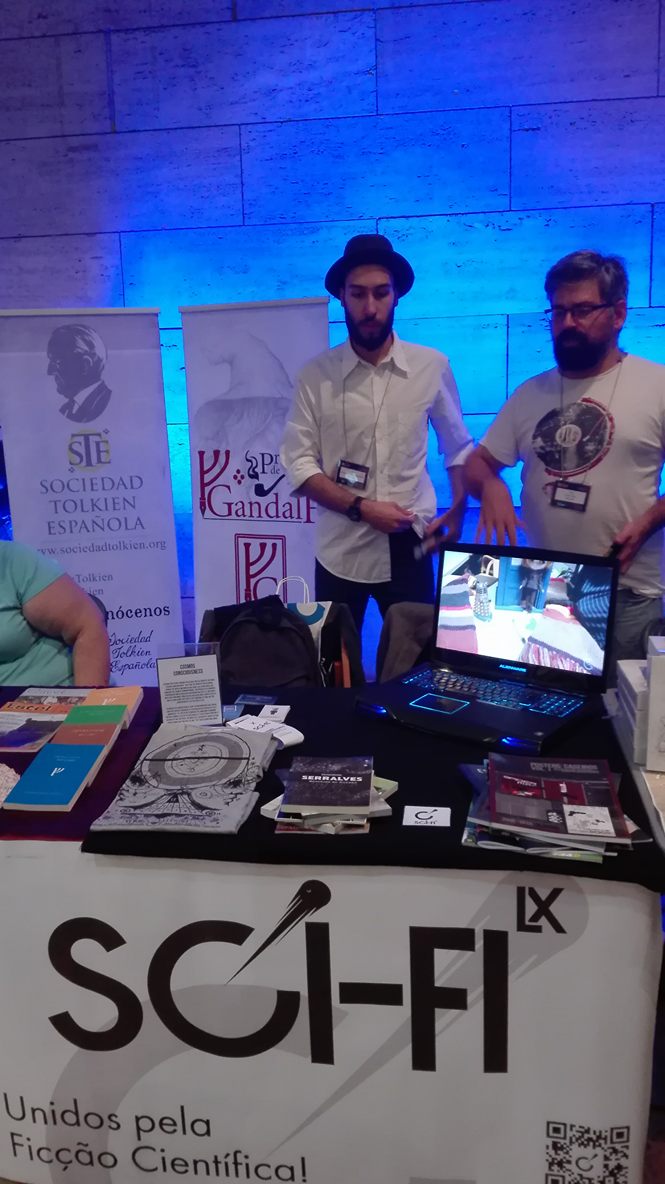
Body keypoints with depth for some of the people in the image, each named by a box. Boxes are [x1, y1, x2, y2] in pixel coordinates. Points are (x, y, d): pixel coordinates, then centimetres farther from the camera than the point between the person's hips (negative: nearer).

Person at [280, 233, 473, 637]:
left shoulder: (432, 367, -2)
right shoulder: (316, 376, -4)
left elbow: (459, 447, 10)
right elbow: (299, 463, -6)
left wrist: (458, 513, 1)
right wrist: (361, 508, -16)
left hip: (409, 547, 0)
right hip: (340, 550, 0)